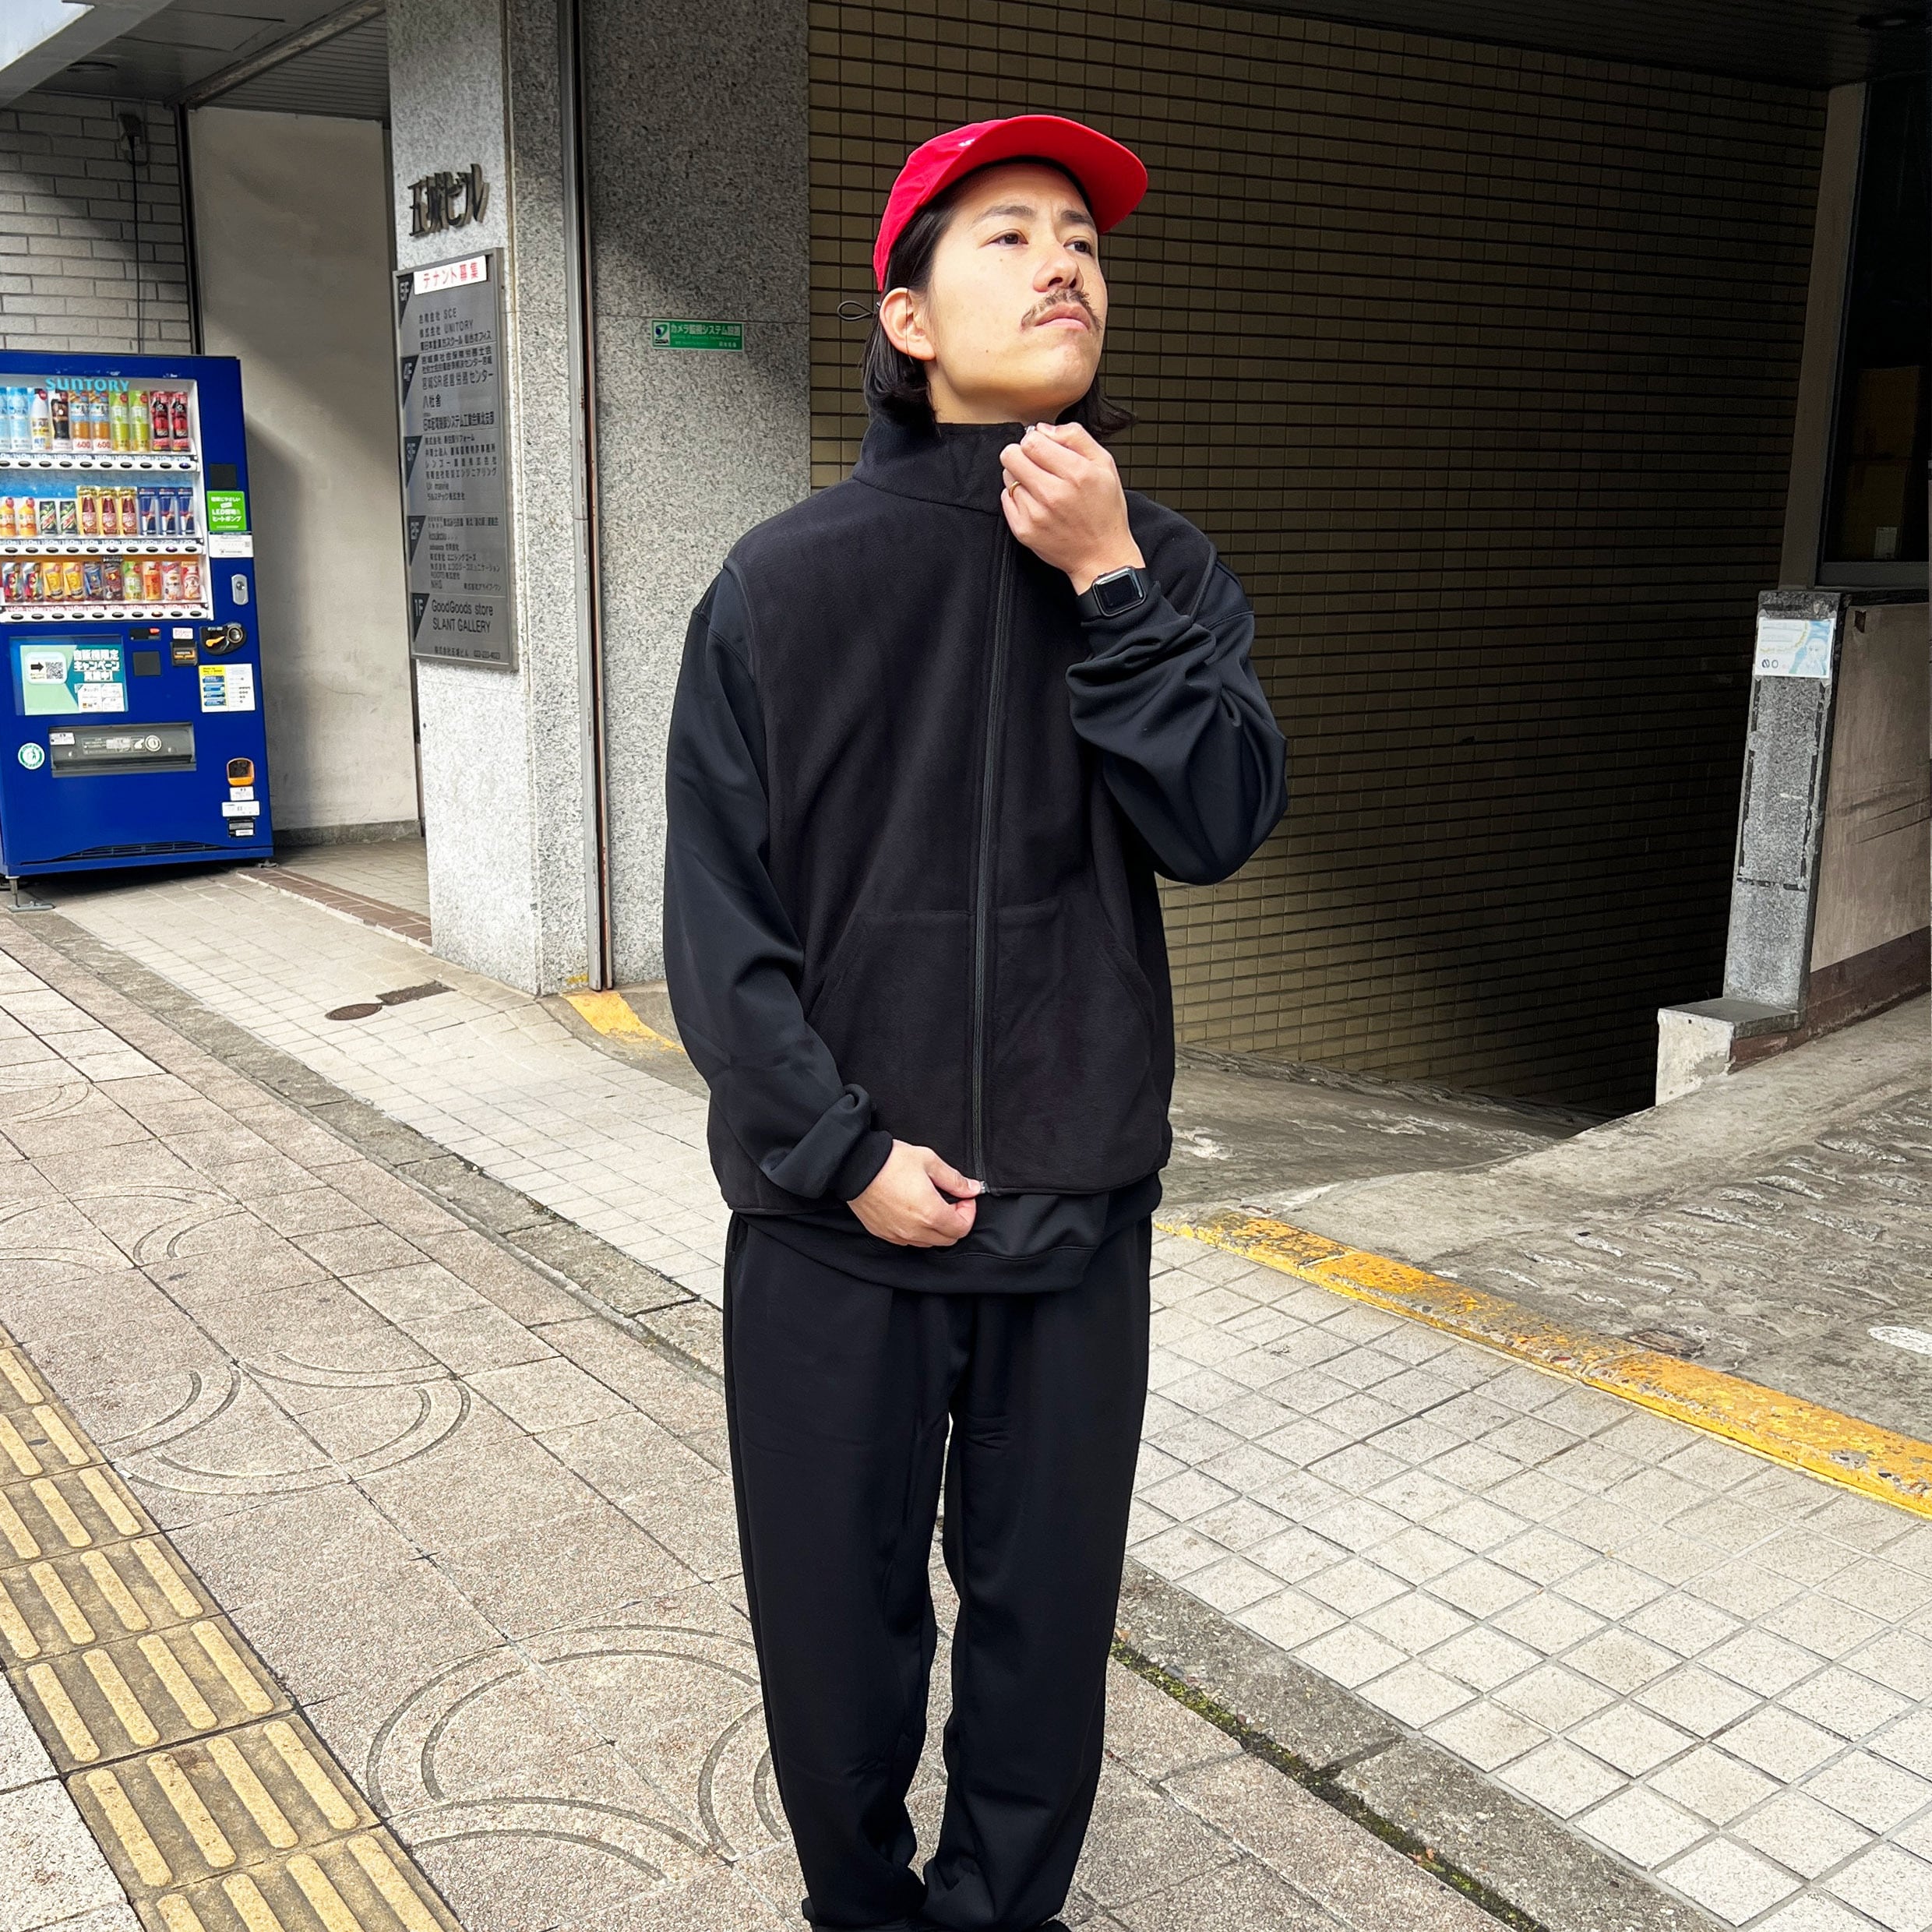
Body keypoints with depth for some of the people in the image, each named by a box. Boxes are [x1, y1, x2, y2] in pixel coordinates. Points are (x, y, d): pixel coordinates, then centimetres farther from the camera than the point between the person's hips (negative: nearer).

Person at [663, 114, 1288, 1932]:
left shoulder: (1162, 570, 2)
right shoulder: (791, 578, -8)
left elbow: (1220, 825, -11)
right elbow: (717, 915, -7)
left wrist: (1109, 582, -17)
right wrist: (844, 1151, -12)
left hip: (1079, 1208, 2)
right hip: (833, 1224, -1)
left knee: (1046, 1613, 14)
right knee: (836, 1613, 14)